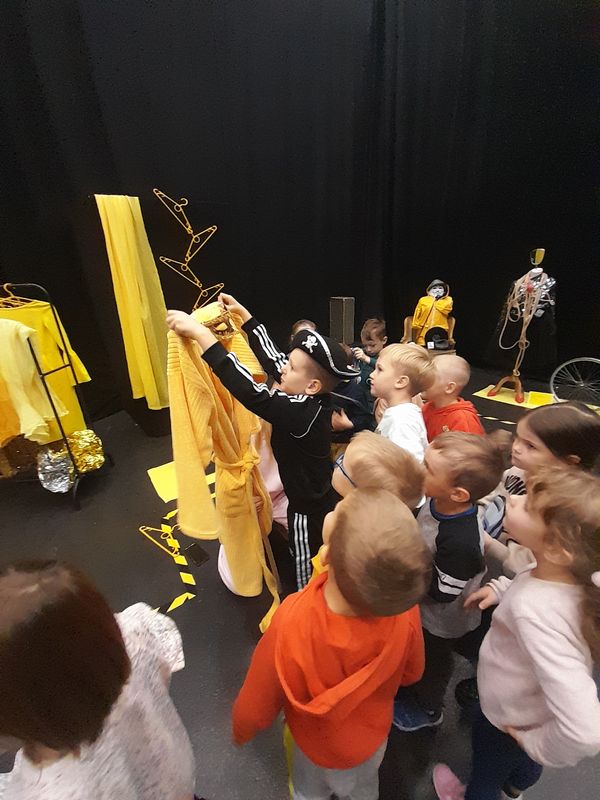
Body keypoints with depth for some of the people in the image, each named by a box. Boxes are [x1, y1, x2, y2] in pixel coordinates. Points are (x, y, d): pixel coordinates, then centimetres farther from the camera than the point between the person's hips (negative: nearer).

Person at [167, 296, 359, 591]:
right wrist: (242, 313, -2)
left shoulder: (301, 413, -37)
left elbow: (248, 390, -45)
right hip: (321, 498, 9)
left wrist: (199, 332, -42)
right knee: (321, 565, 32)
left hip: (310, 511, -9)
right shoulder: (314, 400, -11)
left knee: (308, 573, 18)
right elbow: (271, 356, -5)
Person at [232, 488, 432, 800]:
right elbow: (411, 674, -12)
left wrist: (240, 732, -3)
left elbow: (255, 710, -25)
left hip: (317, 743, -2)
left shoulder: (292, 623, -46)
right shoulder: (404, 608, -36)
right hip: (374, 732, 2)